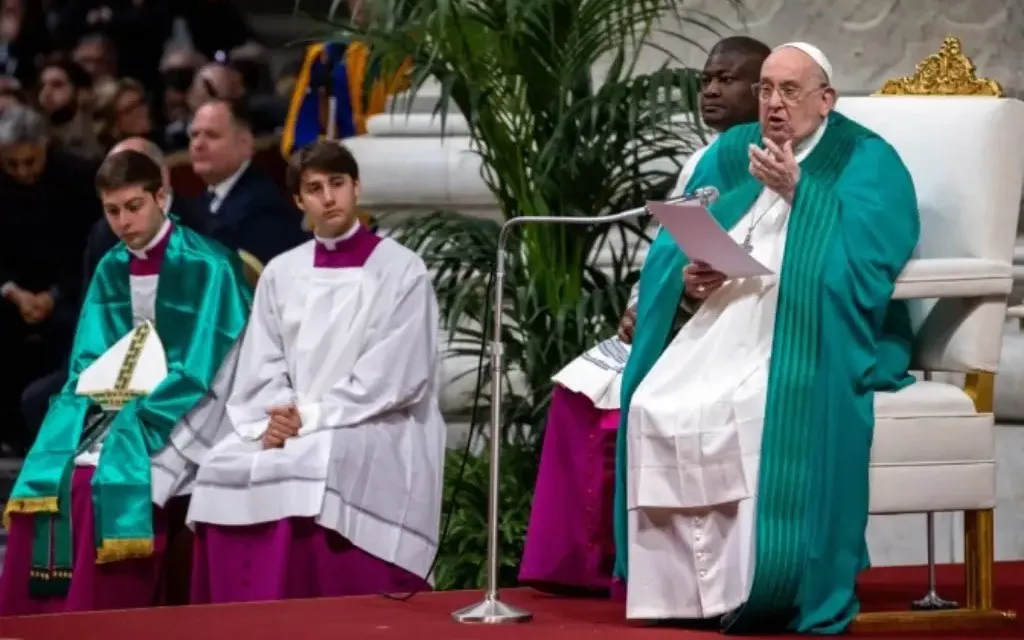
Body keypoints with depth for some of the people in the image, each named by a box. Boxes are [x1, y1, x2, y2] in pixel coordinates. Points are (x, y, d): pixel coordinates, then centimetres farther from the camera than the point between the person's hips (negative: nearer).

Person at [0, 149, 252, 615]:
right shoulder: (110, 270, 12)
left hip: (171, 423, -5)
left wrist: (133, 424, -19)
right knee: (43, 482, -19)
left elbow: (197, 373, -12)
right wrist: (90, 417, -9)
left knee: (106, 483, -30)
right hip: (105, 414, 5)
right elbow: (86, 367, 11)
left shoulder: (207, 268, -7)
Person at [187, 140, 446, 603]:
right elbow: (261, 367, 9)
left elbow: (395, 375, -9)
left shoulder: (401, 270, 0)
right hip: (290, 428, 5)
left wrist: (312, 416, -15)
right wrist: (273, 420, -13)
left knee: (308, 468, -35)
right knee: (225, 467, -24)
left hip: (377, 431, -5)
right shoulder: (281, 273, 15)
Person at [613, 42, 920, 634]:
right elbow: (669, 252, 11)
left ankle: (756, 590, -28)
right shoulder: (730, 155, 17)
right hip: (723, 326, 5)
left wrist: (795, 194, -15)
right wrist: (689, 280, -11)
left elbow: (858, 267, -14)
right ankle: (679, 585, -22)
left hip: (811, 341, -5)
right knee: (653, 407, -25)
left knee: (737, 411, -36)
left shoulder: (866, 164, 1)